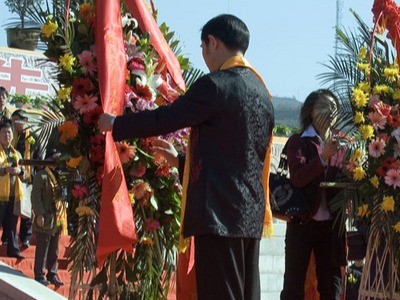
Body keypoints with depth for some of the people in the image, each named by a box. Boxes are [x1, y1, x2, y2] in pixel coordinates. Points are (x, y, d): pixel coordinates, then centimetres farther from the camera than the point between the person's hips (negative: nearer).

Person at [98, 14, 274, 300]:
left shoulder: (215, 85, -12)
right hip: (252, 212, 8)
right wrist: (185, 161, 33)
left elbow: (164, 119, -8)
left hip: (220, 212, -8)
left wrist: (115, 124, 8)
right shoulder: (262, 92, 15)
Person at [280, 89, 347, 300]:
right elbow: (297, 178, -14)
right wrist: (324, 157, -24)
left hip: (331, 223, 4)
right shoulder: (298, 141, 0)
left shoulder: (339, 144, 13)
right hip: (303, 220, -4)